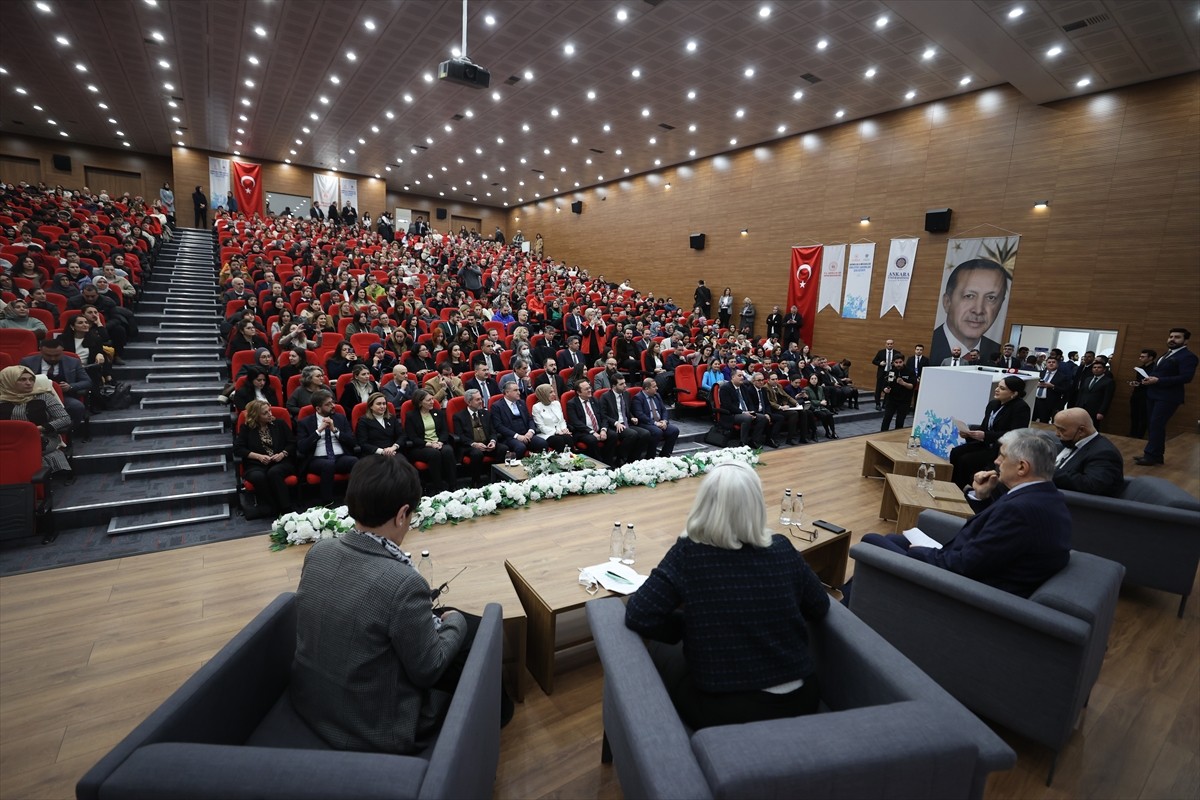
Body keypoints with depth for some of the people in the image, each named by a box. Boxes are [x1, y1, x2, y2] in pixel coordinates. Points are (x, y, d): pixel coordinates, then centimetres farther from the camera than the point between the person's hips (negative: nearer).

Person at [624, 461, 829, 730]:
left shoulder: (687, 554, -17)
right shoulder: (783, 550, -8)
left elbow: (638, 617, -16)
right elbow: (819, 610, 6)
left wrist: (687, 628, 0)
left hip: (725, 711, -3)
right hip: (801, 699, 4)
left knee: (661, 649, 22)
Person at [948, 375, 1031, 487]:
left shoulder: (1021, 408, -13)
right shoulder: (993, 404, 9)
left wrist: (985, 436, -29)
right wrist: (968, 432, -7)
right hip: (986, 444, 8)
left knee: (965, 460, -23)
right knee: (955, 453, -13)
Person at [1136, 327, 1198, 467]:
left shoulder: (1188, 356, -10)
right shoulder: (1167, 354, 18)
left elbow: (1186, 377, -20)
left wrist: (1158, 380, -22)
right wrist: (1149, 379, 1)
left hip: (1167, 397, -9)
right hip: (1153, 395, 9)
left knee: (1157, 425, -11)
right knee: (1152, 425, 11)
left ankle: (1152, 456, -7)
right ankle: (1155, 455, 19)